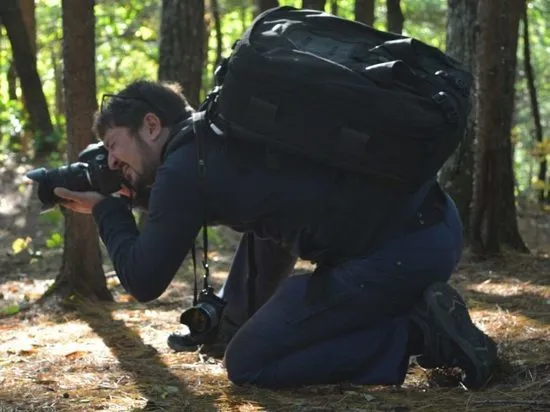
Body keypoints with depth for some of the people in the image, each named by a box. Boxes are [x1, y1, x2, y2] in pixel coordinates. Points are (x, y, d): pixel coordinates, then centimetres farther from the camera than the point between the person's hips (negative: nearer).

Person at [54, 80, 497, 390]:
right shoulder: (227, 137, 23)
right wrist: (227, 323, 33)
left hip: (403, 249, -9)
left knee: (246, 363, -1)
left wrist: (107, 210, 18)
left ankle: (420, 333, -7)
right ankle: (421, 314, 14)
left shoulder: (183, 169, -4)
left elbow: (144, 282, 2)